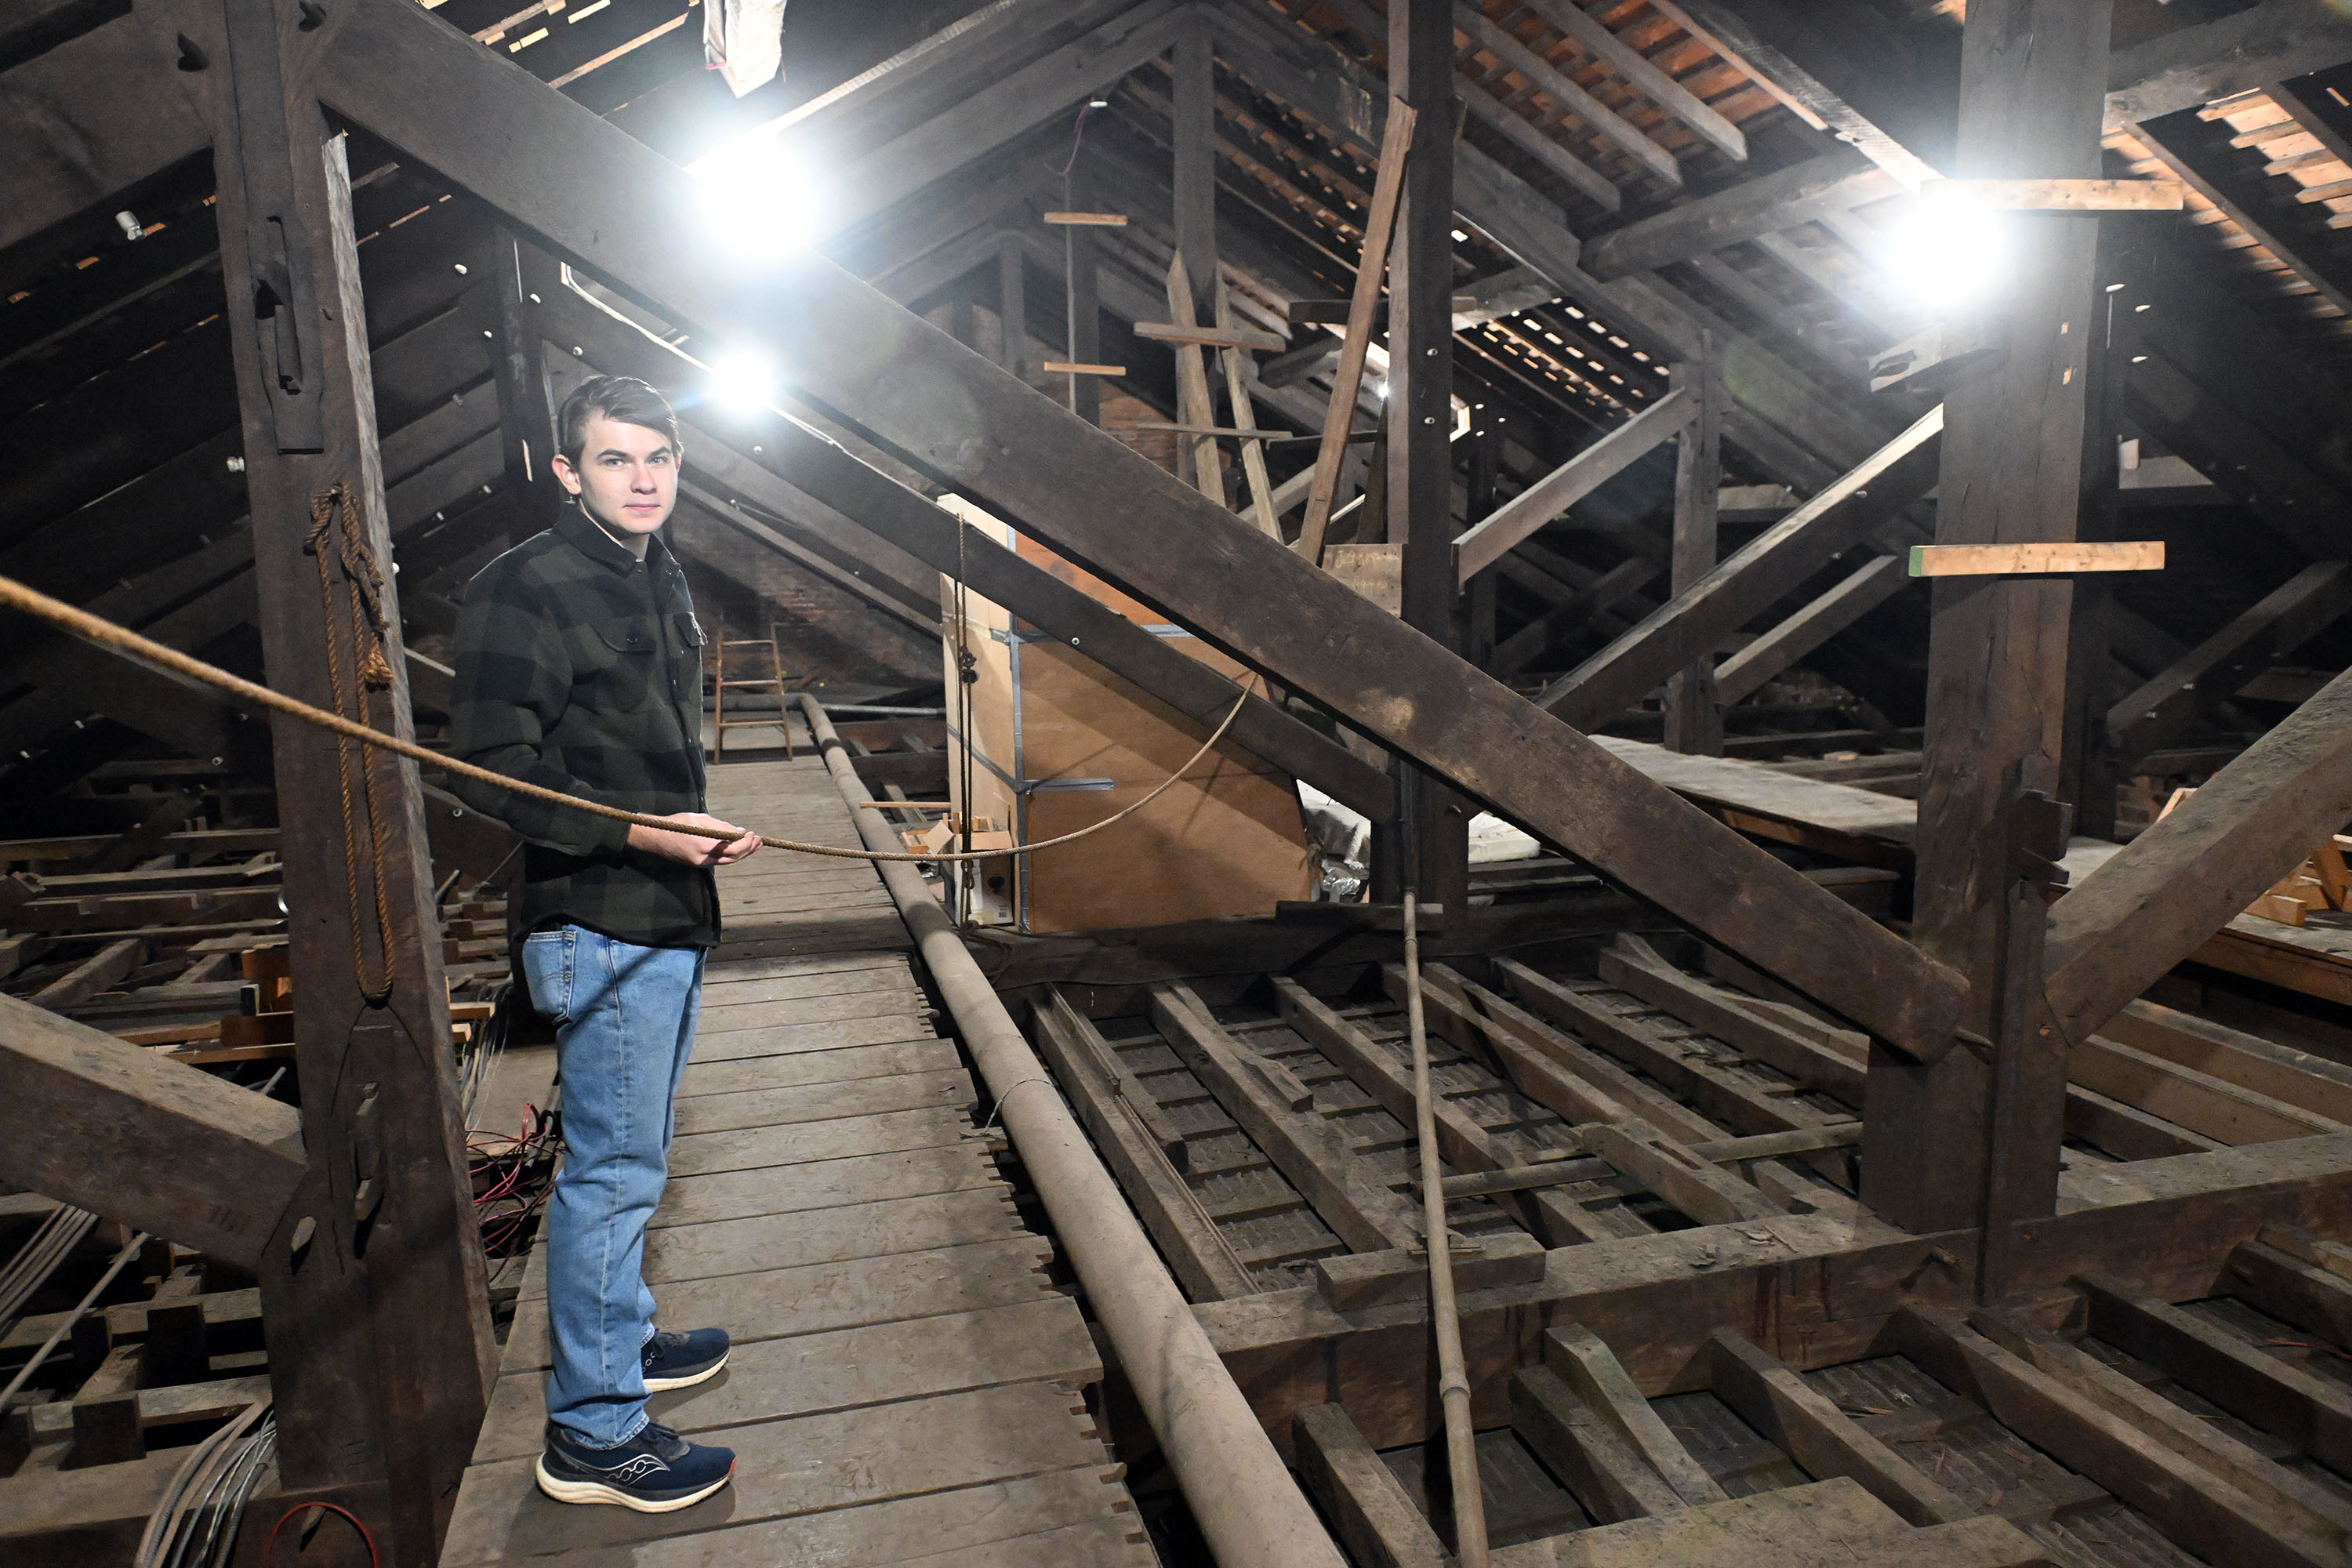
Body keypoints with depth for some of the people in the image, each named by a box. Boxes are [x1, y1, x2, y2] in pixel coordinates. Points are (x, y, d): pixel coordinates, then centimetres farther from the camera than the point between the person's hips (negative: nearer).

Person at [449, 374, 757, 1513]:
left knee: (629, 1158, 21)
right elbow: (495, 771, -19)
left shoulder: (663, 584, 14)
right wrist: (641, 832, -26)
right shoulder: (528, 588, -15)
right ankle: (593, 1431, 12)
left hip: (670, 917, 9)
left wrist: (703, 833, 14)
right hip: (599, 926, -9)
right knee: (612, 1168, -2)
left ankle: (620, 1340, 39)